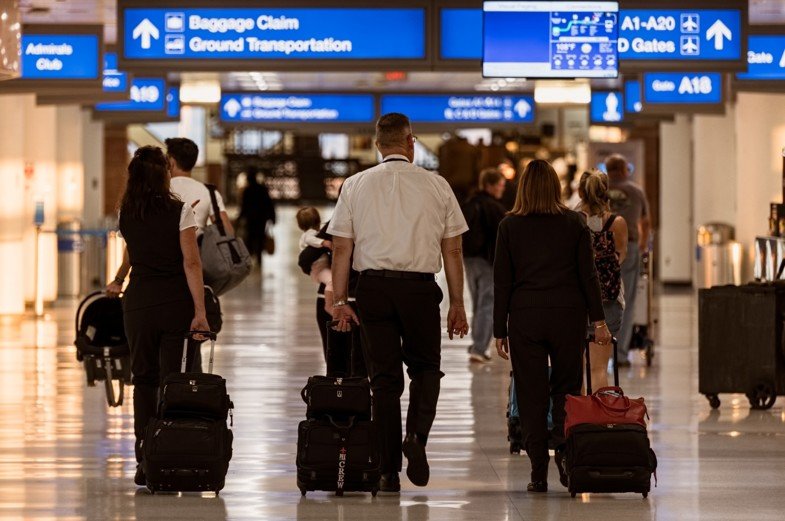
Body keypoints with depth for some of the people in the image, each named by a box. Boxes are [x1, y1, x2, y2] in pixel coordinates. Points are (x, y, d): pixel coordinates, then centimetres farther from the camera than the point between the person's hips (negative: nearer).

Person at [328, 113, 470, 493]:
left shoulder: (355, 186, 5)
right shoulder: (436, 186, 3)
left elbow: (342, 248, 2)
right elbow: (452, 251, 4)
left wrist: (340, 300, 5)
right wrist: (457, 304, 9)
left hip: (373, 287, 1)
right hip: (420, 286, -1)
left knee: (384, 377, 6)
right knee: (425, 367, 16)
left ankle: (389, 472, 6)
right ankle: (417, 435, -11)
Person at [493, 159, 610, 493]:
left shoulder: (510, 226, 0)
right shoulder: (574, 224, 1)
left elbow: (501, 281, 1)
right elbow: (588, 274, 0)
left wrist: (500, 330, 5)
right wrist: (598, 320, 5)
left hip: (525, 317, 0)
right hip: (568, 315, 1)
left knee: (531, 395, 3)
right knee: (566, 387, 11)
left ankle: (538, 474, 2)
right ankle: (564, 450, -13)